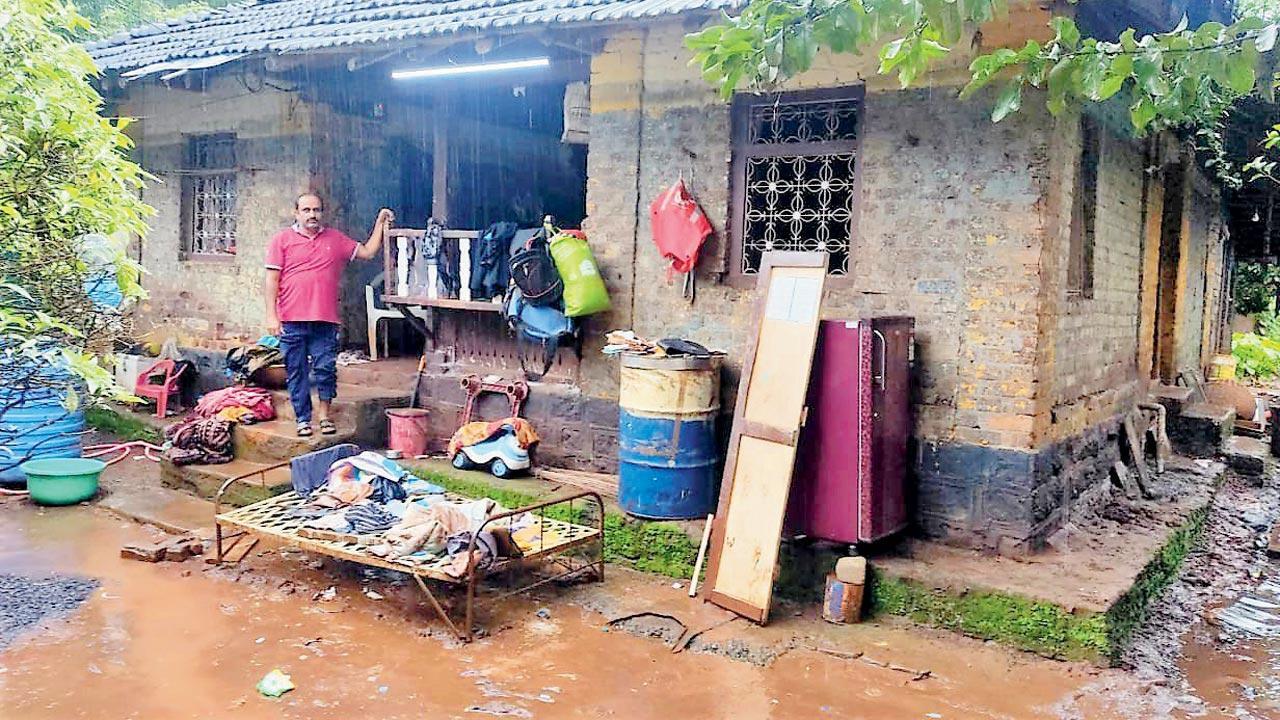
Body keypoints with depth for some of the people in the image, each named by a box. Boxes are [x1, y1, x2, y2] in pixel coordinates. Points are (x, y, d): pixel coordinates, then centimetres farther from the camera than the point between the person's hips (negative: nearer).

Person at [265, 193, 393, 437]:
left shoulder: (336, 239, 12)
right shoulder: (282, 239, 4)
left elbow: (368, 252, 18)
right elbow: (272, 279, 1)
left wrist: (380, 223, 11)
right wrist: (271, 315, -6)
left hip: (325, 320, 1)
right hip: (292, 320, -1)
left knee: (326, 368, 0)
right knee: (296, 371, 5)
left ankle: (324, 414, 16)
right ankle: (302, 419, 15)